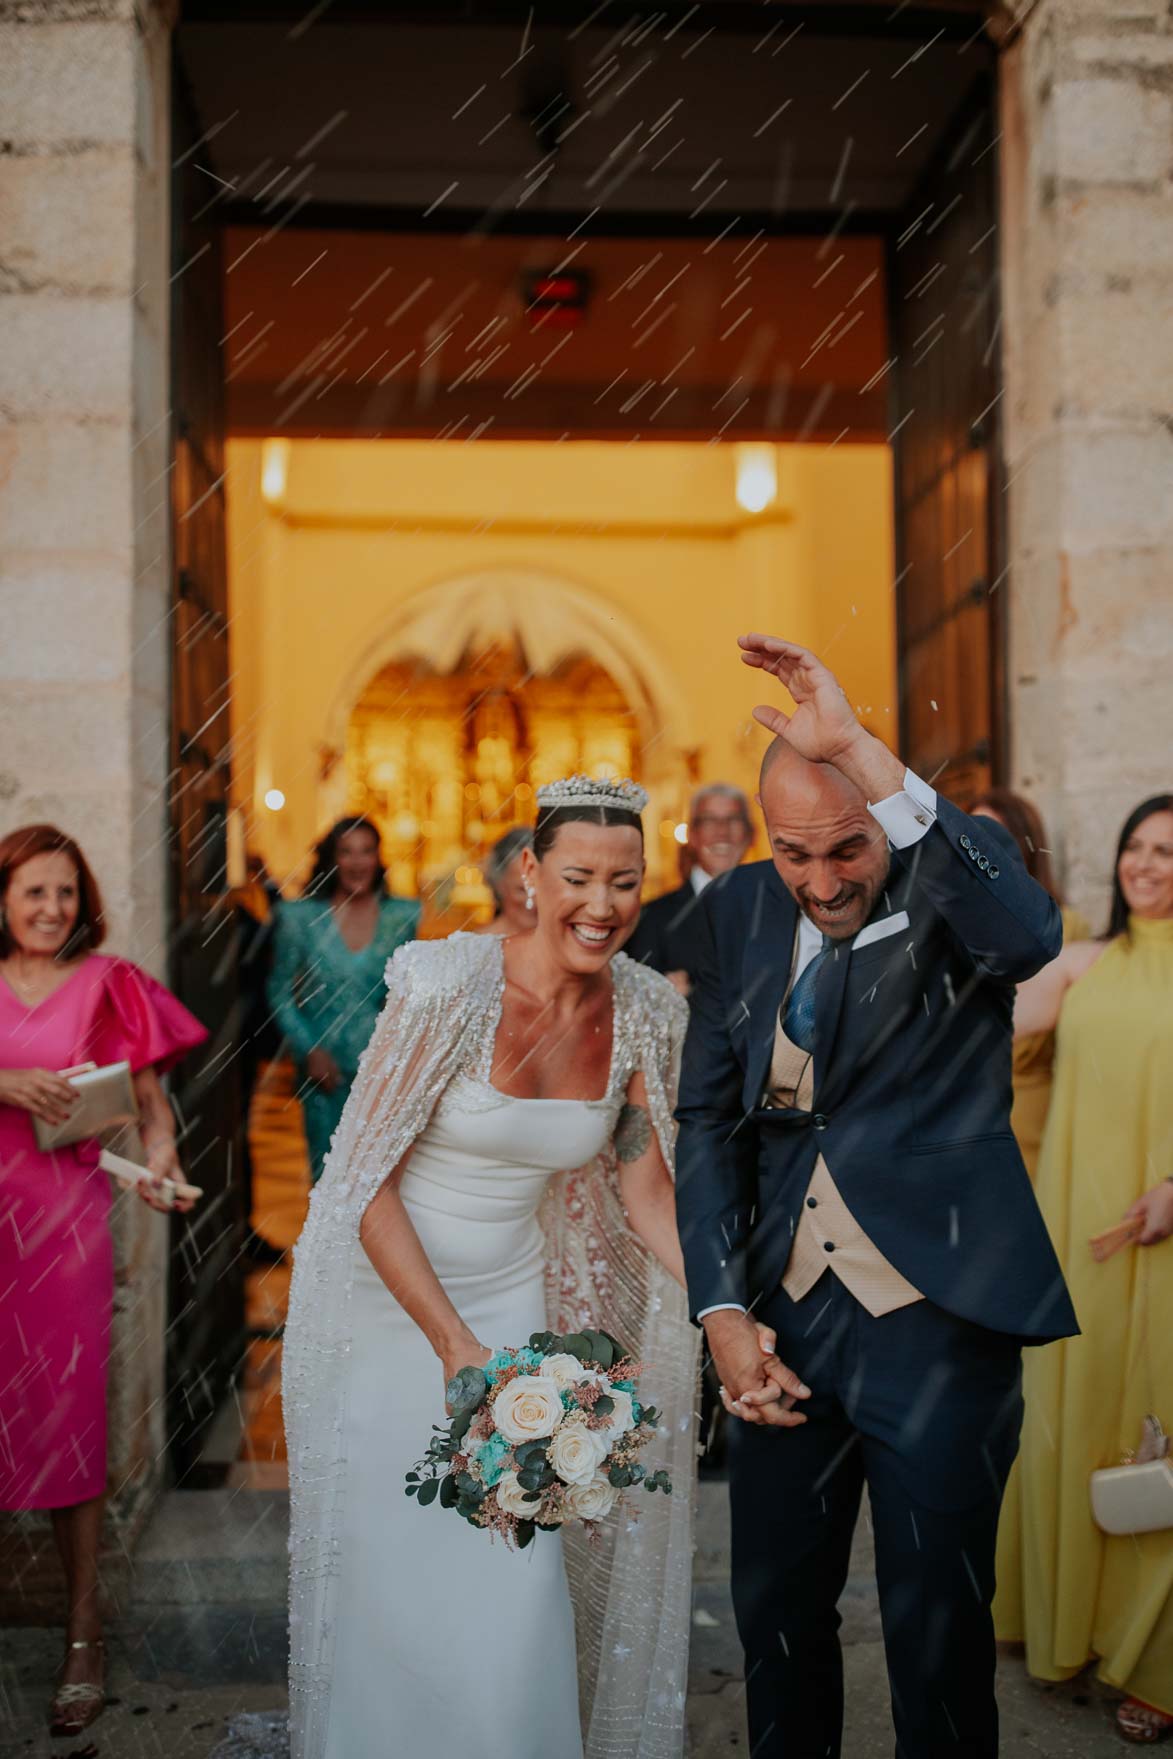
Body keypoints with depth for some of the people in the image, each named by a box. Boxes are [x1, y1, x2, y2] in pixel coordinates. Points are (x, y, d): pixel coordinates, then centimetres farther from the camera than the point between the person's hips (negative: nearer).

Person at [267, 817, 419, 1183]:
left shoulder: (405, 917, 3)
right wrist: (309, 1050, -5)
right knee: (327, 1170, 4)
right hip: (324, 1067, 0)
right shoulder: (300, 917, 3)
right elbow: (280, 992, 6)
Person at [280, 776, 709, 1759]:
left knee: (517, 1580, 3)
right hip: (383, 1295, -3)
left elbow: (644, 1185, 2)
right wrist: (454, 1344, -23)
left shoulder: (645, 1012, -7)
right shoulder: (449, 986, -22)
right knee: (389, 1569, 6)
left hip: (513, 1299, 4)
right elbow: (369, 1185, -18)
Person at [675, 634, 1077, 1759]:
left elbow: (1026, 938, -33)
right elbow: (709, 1118, 6)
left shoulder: (953, 874, -8)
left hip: (936, 1317, -4)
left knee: (937, 1632, 9)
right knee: (776, 1613, 18)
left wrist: (861, 750, -35)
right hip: (785, 1316, 4)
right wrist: (722, 1313, -3)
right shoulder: (738, 914, 3)